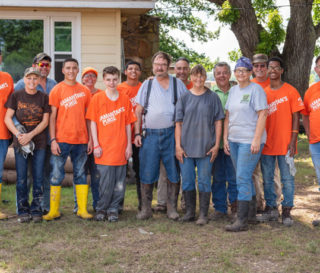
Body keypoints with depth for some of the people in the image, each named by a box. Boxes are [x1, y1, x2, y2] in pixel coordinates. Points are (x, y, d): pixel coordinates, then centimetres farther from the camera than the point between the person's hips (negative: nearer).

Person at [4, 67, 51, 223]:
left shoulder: (44, 98, 3)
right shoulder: (16, 96, 3)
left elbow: (45, 121, -1)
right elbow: (8, 118, 1)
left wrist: (30, 135, -13)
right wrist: (18, 134, -14)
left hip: (39, 142, 0)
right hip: (20, 142, 0)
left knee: (38, 177, 1)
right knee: (21, 177, 1)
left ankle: (36, 210, 11)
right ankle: (23, 211, 10)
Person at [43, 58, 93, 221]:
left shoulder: (84, 91, 9)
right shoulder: (57, 90, 1)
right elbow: (52, 117, -2)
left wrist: (90, 139, 4)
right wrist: (53, 140, -10)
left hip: (81, 140, 3)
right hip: (61, 140, -3)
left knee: (80, 174, 8)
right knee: (56, 175, 0)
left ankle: (82, 209, 13)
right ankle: (54, 211, 7)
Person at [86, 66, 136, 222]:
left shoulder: (125, 99, 7)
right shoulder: (97, 99, 2)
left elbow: (128, 124, 9)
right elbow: (93, 122, 1)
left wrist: (129, 145, 5)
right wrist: (96, 145, -5)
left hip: (120, 148, 2)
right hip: (104, 149, -2)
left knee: (119, 183, 5)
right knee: (106, 183, -2)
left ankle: (113, 209, 18)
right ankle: (101, 209, 15)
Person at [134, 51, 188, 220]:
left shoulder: (178, 84, 9)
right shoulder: (147, 84, 11)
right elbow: (138, 111, 10)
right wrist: (137, 133, 1)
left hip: (171, 133, 0)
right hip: (150, 134, 1)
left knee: (173, 173, 1)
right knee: (147, 173, 1)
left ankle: (172, 208, 12)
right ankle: (146, 208, 10)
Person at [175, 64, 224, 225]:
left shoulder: (212, 97, 3)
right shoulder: (184, 98, 6)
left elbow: (218, 122, 3)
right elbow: (178, 123, 5)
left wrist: (216, 145, -4)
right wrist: (178, 146, -2)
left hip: (206, 147, -2)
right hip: (186, 147, 2)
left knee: (204, 181, 1)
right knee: (187, 180, 7)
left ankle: (203, 214, 9)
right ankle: (190, 212, 19)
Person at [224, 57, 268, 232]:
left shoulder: (256, 89, -7)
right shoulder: (233, 90, 14)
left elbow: (262, 115, -12)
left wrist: (256, 140, -19)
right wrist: (225, 138, 10)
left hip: (250, 141, -7)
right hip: (234, 140, 7)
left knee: (243, 178, -11)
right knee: (245, 178, 14)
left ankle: (241, 220, -9)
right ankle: (251, 214, 25)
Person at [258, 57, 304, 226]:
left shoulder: (290, 91, -2)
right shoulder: (263, 92, 9)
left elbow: (296, 117, -4)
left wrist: (293, 141, -10)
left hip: (284, 143, -4)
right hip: (267, 143, 4)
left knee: (287, 179, 0)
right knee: (267, 179, 10)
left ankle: (286, 211, 10)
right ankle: (270, 209, 21)